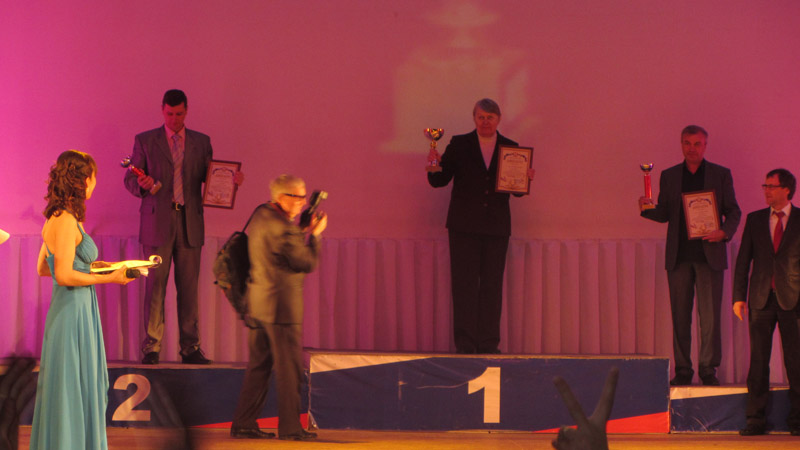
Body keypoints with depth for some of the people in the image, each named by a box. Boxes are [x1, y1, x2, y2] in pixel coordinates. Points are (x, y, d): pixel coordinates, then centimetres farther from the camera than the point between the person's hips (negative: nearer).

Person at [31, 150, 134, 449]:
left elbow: (42, 268, 19)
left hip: (66, 309, 10)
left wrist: (89, 265, 20)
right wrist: (108, 279, -15)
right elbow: (64, 275, -23)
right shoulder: (67, 222, -18)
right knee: (73, 390, -2)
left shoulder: (54, 220, 11)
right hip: (75, 310, -10)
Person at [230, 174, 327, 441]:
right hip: (281, 306, -9)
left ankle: (243, 424, 14)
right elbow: (309, 263, -15)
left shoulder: (260, 215, 10)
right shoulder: (283, 228, -19)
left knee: (259, 365, 14)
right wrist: (315, 234, -3)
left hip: (258, 303, 9)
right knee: (289, 368, -2)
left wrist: (305, 231, 11)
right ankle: (290, 427, 2)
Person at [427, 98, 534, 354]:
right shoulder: (459, 145, 4)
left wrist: (525, 179, -13)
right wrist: (434, 166, -18)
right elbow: (439, 180, 2)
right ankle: (465, 343, -1)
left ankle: (489, 343, 6)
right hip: (464, 226, -1)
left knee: (492, 286, 2)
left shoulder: (510, 148, 8)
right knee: (464, 284, -3)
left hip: (496, 227, 1)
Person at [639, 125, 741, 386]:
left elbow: (733, 211, 8)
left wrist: (725, 232, -11)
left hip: (709, 254, -2)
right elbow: (664, 214, 12)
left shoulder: (721, 175, 7)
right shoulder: (669, 176, 12)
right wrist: (647, 209, -9)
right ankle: (682, 370, 6)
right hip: (679, 254, 2)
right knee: (680, 315, 2)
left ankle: (708, 369, 1)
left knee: (710, 315, -5)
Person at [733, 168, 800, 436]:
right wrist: (739, 297, 3)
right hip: (762, 299, 2)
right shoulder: (755, 220, 11)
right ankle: (756, 419, 4)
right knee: (758, 361, 1)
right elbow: (743, 260, 10)